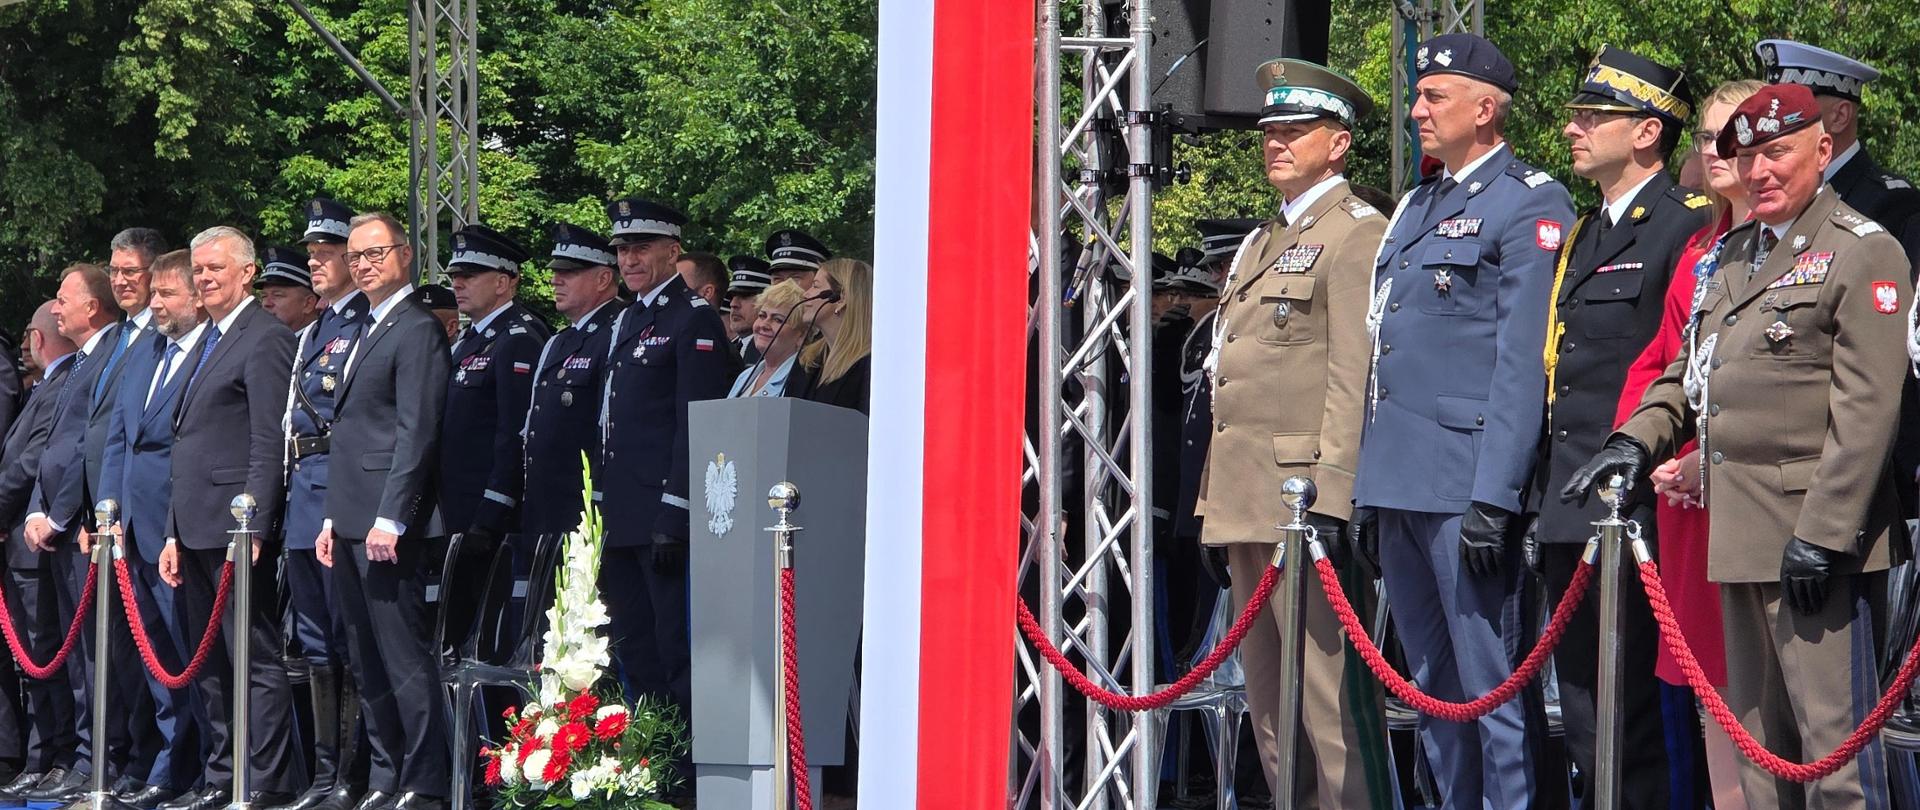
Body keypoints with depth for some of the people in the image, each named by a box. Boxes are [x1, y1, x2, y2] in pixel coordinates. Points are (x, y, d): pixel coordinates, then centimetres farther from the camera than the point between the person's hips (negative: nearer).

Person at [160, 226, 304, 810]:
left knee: (256, 661, -7)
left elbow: (268, 445, -15)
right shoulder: (205, 344, 21)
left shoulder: (266, 339, -9)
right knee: (209, 666, 12)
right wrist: (174, 534, 17)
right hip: (196, 531, 10)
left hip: (235, 526, -10)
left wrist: (250, 529, -20)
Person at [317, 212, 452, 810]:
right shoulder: (368, 333, 21)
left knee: (406, 658, -8)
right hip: (352, 525, 10)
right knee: (367, 664, 11)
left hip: (388, 524, -10)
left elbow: (416, 433, -16)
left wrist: (389, 519, -20)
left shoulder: (418, 329, -9)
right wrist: (333, 520, 17)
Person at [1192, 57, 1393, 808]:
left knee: (1330, 689, -10)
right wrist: (1214, 504, 18)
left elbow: (1353, 377, -15)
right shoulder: (1265, 240, 23)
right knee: (1268, 697, 10)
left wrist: (1330, 498, -21)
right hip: (1247, 504, 9)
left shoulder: (1357, 232, -6)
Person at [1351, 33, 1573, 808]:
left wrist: (1494, 496, -19)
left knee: (1491, 685, -7)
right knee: (1433, 689, 12)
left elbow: (1524, 364, -13)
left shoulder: (1530, 206, -7)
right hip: (1398, 484, 8)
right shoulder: (1416, 208, 19)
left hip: (1466, 488, -8)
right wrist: (1366, 485, 18)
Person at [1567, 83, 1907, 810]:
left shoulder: (1863, 253, -7)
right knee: (1757, 738, 12)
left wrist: (1821, 535, -19)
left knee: (1832, 733, -8)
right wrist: (1637, 439, 4)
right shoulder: (1729, 256, 18)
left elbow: (1866, 410, -14)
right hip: (1737, 533, 8)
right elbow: (1688, 369, 24)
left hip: (1812, 533, -8)